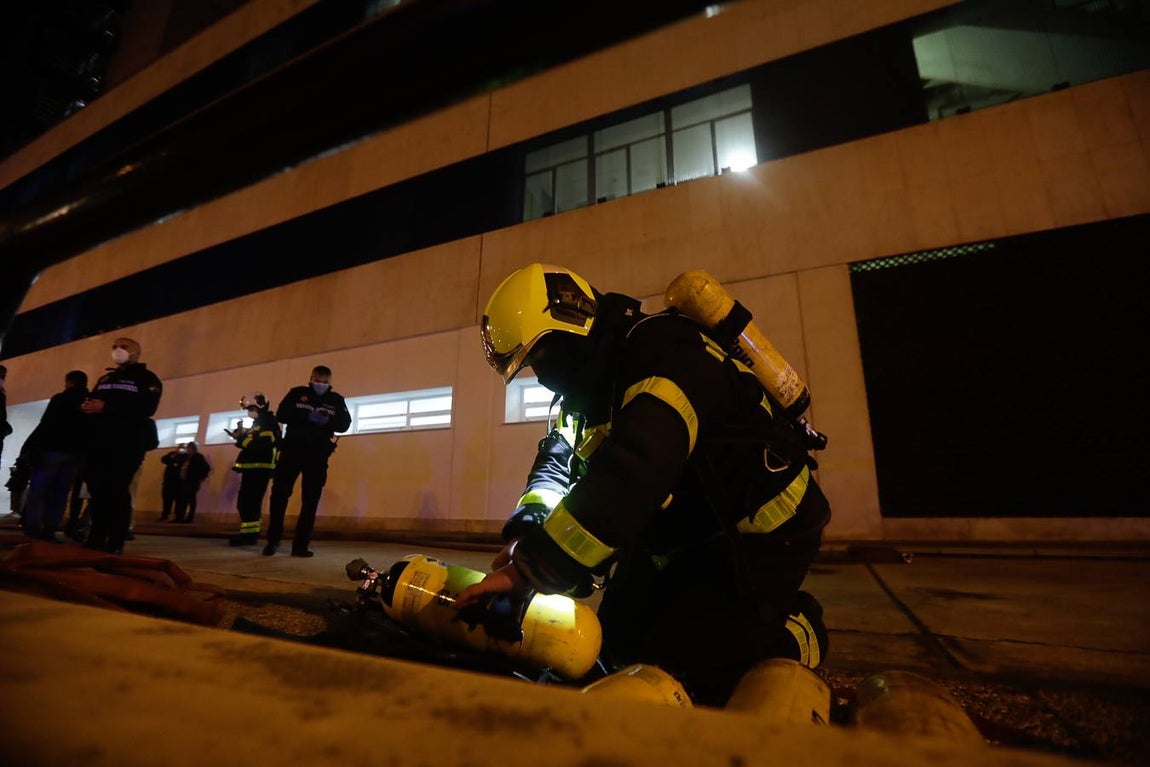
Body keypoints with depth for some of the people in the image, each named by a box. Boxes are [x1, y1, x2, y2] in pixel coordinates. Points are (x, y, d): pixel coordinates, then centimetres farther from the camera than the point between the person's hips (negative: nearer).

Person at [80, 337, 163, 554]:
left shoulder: (147, 378, 5)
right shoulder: (105, 378, 28)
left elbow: (147, 407, -11)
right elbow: (92, 400, 20)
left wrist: (106, 407, -17)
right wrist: (86, 405, -4)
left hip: (128, 441, -6)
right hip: (99, 440, 6)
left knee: (117, 490, -11)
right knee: (96, 488, 1)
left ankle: (115, 543, -10)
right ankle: (96, 538, 9)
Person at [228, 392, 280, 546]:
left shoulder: (269, 423, -11)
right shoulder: (257, 423, 22)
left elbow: (261, 445, -23)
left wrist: (241, 437, -16)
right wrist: (241, 436, 12)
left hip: (260, 468, -11)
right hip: (252, 467, 11)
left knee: (248, 501, -14)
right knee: (246, 501, 13)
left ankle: (249, 533, -13)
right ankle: (250, 533, 18)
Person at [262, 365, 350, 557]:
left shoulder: (337, 400, 9)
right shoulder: (297, 393, 8)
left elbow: (345, 424, 0)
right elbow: (281, 415, -3)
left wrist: (327, 421, -20)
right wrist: (306, 417, -18)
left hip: (318, 454, 0)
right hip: (292, 449, 0)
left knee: (310, 500, -1)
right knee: (279, 493, -1)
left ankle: (300, 545, 4)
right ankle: (272, 540, 13)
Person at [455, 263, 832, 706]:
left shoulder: (661, 350, -25)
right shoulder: (588, 388, 6)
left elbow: (630, 474, -37)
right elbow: (557, 461, 3)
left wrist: (531, 568, -34)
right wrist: (526, 533, -16)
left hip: (759, 531, -9)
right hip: (686, 540, 9)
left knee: (678, 671, -12)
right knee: (616, 646, 11)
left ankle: (797, 634, 11)